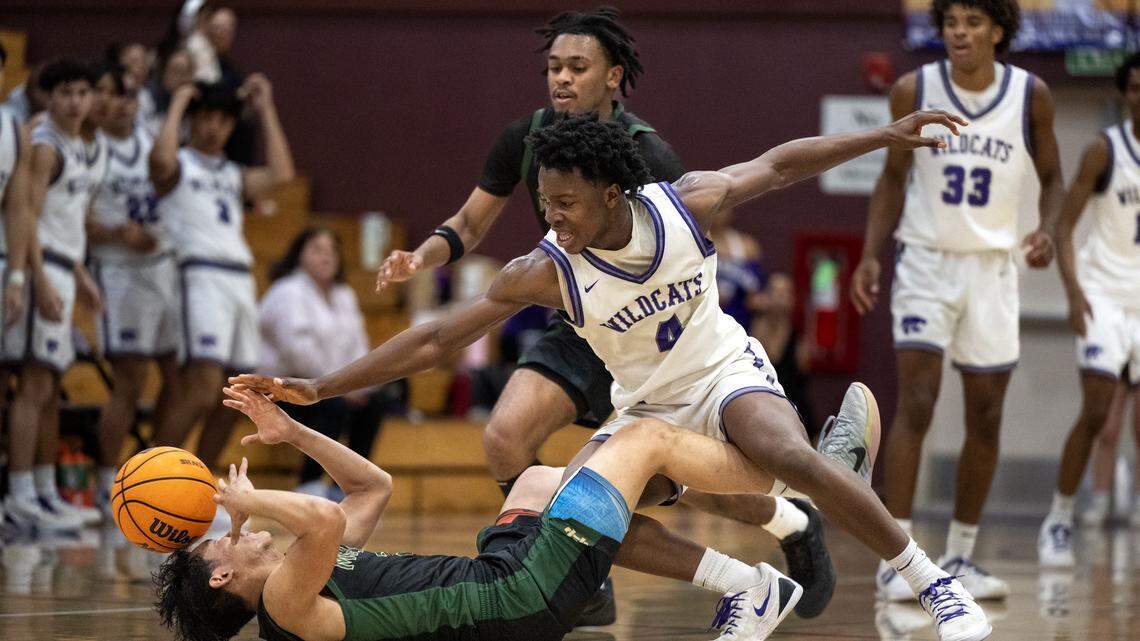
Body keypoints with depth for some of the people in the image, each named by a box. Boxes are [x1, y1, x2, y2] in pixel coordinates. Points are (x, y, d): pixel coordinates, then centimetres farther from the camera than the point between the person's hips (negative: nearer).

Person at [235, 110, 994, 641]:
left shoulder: (686, 204, -20)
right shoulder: (544, 273, -21)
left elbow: (780, 163, -3)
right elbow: (433, 340, -21)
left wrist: (885, 136, -4)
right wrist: (319, 389, -27)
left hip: (726, 373, -2)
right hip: (647, 408, 3)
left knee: (791, 455, -32)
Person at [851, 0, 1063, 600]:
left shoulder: (1030, 95, -4)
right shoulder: (914, 91, -6)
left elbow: (1051, 177, 8)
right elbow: (894, 177, 6)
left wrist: (1046, 231, -12)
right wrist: (869, 256, -3)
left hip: (992, 267, 2)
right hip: (926, 262, -2)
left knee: (986, 419, 6)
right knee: (916, 404, -14)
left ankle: (960, 557, 19)